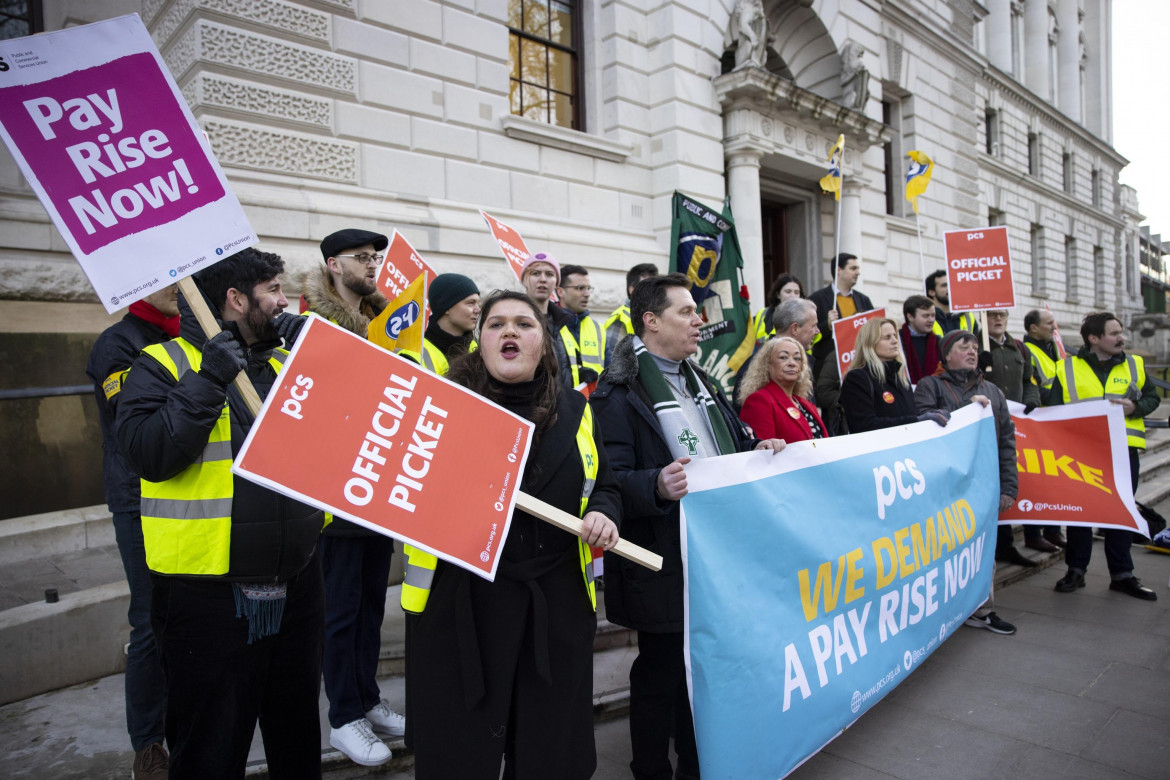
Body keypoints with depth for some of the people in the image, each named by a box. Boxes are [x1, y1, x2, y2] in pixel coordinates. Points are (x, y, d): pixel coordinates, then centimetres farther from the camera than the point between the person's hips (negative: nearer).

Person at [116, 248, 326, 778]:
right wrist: (208, 382, -24)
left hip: (297, 586, 5)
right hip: (208, 594, -5)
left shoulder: (286, 361, 10)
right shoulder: (162, 365, -7)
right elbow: (148, 454, -20)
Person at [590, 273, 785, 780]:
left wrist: (758, 450, 4)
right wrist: (656, 486, -38)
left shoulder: (698, 382, 15)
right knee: (661, 671, 7)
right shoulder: (619, 393, -13)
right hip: (662, 564, -8)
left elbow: (729, 444, 25)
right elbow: (611, 479, -20)